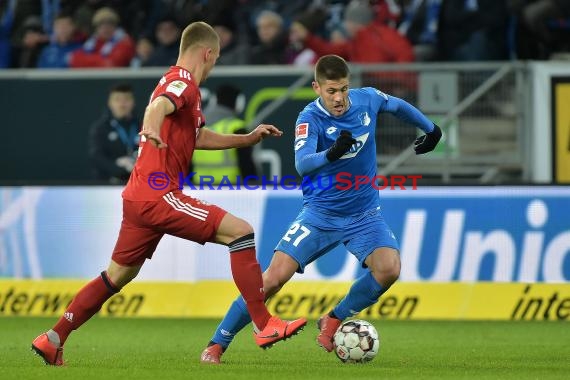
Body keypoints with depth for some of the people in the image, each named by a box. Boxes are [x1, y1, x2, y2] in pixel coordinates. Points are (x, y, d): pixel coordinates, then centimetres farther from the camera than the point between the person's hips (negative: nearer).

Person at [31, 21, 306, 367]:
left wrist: (249, 138, 34)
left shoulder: (180, 84, 22)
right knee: (241, 232, -13)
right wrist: (152, 129, -53)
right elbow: (157, 107, -31)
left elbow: (200, 137, 35)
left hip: (138, 197, 10)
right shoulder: (183, 82, -9)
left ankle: (53, 339, 19)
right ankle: (264, 326, -15)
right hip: (158, 195, -10)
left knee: (118, 276, 17)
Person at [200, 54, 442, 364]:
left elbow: (399, 106, 17)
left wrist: (431, 129, 30)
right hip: (320, 213, -3)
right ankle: (217, 344, 0)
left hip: (364, 214, 3)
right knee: (274, 277, -14)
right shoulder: (310, 119, -19)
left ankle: (334, 321, 1)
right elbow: (302, 164, -36)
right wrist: (331, 153, -56)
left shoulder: (368, 100, -7)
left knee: (388, 269, -24)